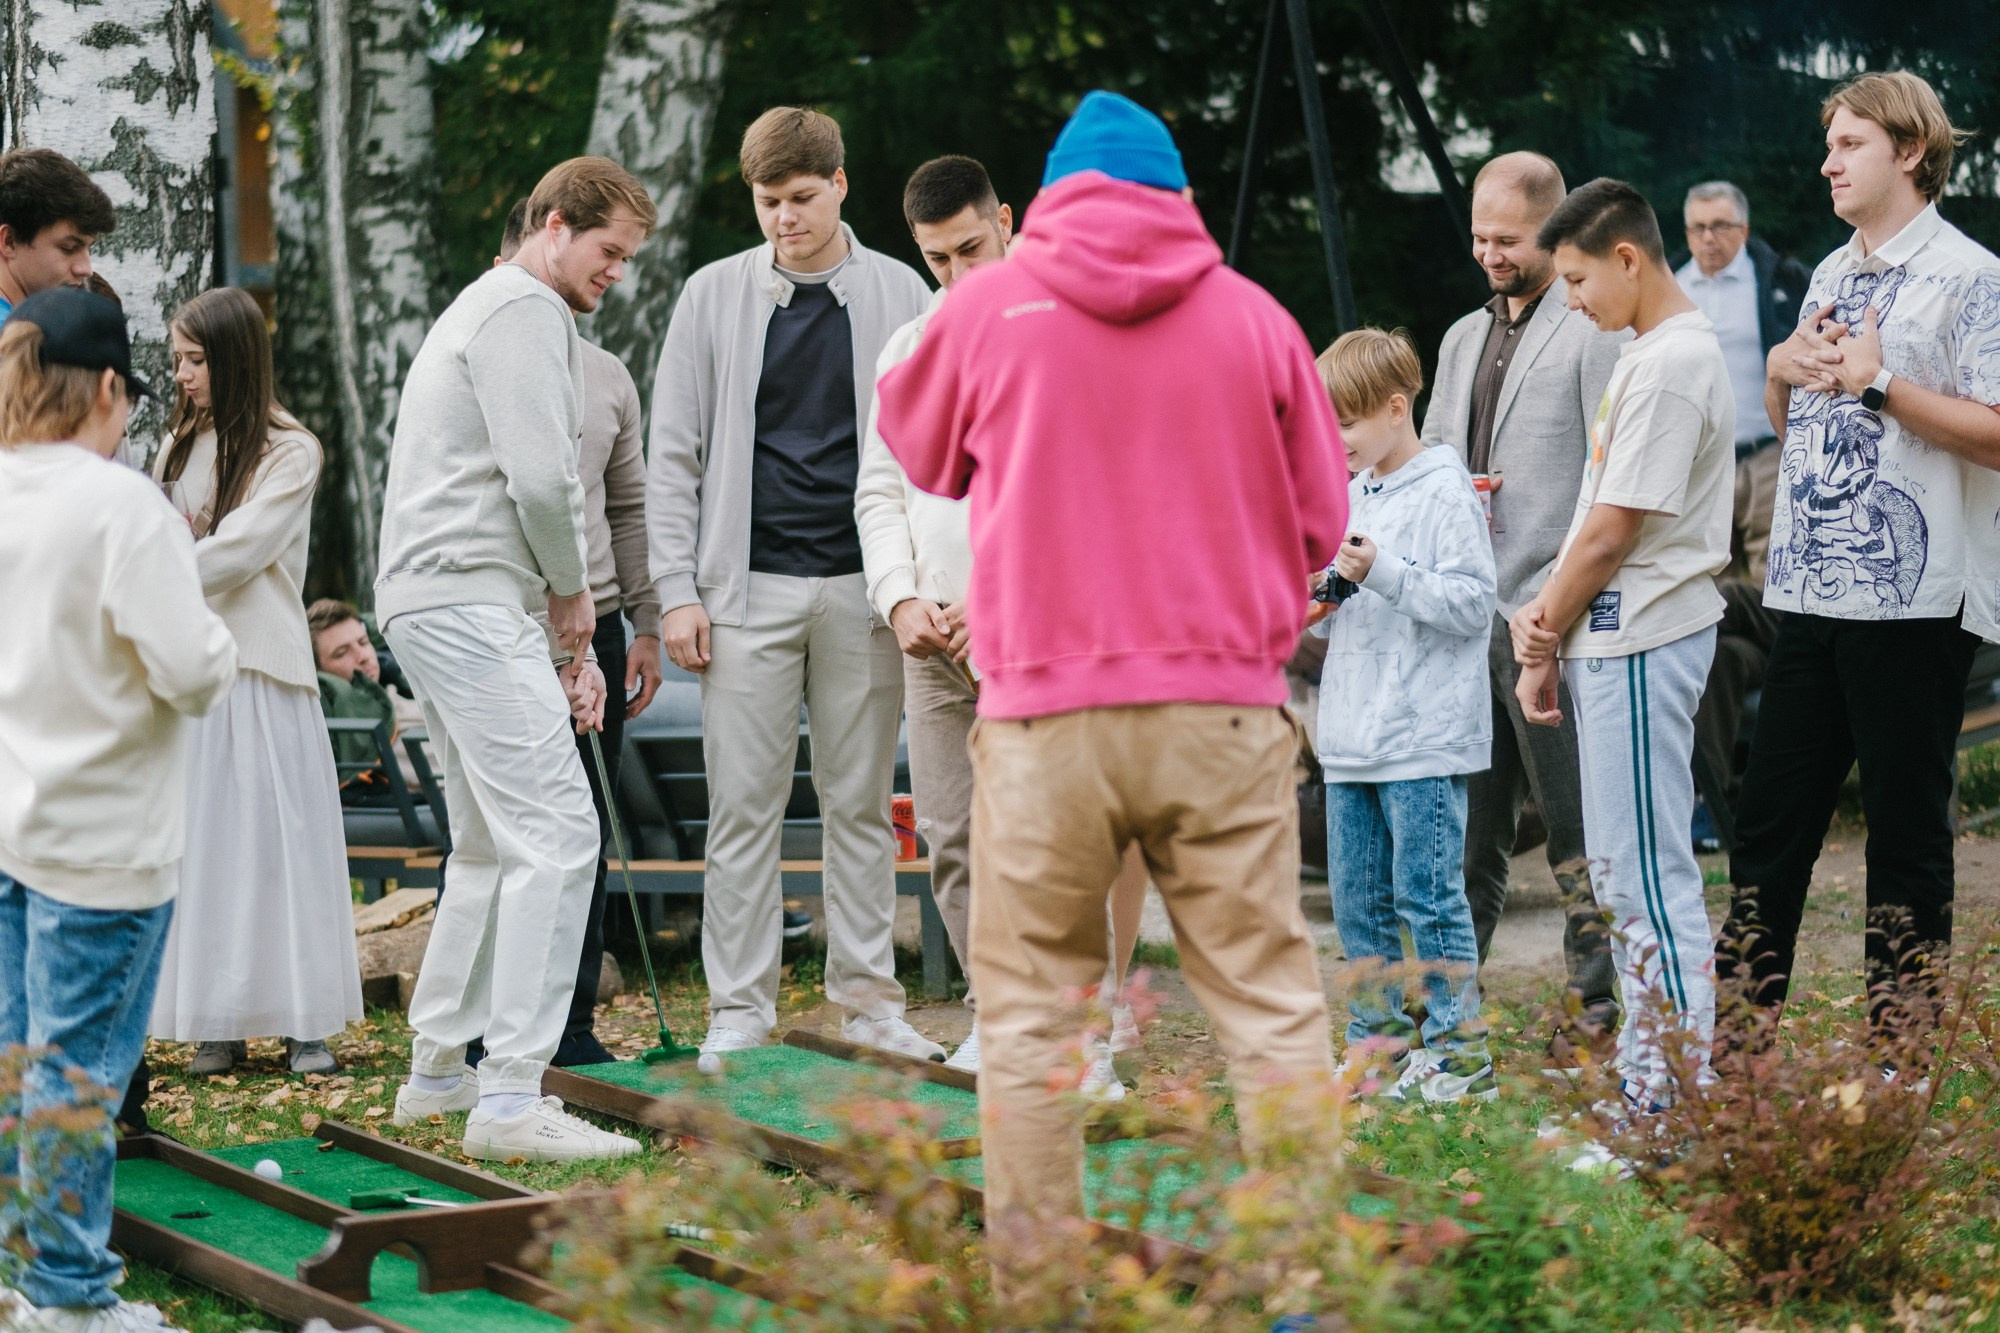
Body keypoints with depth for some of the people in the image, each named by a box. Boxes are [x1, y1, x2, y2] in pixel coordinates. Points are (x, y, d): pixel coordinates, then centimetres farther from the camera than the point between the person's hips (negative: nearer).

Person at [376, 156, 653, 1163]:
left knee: (492, 843, 18)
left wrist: (563, 643, 20)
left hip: (432, 603, 11)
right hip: (470, 601, -11)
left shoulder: (489, 308, 26)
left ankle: (436, 1071, 23)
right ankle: (509, 1098, -15)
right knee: (555, 833, -14)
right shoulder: (526, 311, -8)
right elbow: (541, 479, -19)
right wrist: (575, 593, -1)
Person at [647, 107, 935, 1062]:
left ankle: (868, 1001, 15)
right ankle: (739, 1010, 7)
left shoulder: (900, 294, 6)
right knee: (744, 807, 0)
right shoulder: (715, 296, 5)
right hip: (750, 588, 0)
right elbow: (673, 454, 5)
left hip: (863, 588, 1)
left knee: (861, 805, 7)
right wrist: (677, 588, -3)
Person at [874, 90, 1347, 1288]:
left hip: (1045, 712, -1)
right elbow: (1320, 516, 10)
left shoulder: (986, 306, 3)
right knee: (1269, 998, 5)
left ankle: (1036, 1274, 7)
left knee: (1029, 1008, 8)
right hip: (1224, 708, 1)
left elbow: (916, 450, 21)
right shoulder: (1253, 315, 5)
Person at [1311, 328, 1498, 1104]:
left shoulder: (1445, 494, -8)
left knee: (1429, 896, -6)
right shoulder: (1349, 495, 15)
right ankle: (1377, 1039, 21)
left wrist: (1384, 573, -21)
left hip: (1424, 739, -8)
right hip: (1351, 738, 8)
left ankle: (1459, 1052, 0)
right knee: (1358, 901, 11)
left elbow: (1473, 604, -15)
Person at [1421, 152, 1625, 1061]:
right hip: (1466, 613, 7)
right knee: (1467, 823, 12)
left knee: (1576, 826, -2)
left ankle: (1597, 1009, 6)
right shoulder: (1463, 339, 20)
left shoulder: (1593, 332, -6)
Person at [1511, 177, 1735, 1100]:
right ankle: (1642, 1068, 23)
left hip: (1639, 643, -11)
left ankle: (1680, 1090, -4)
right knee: (1619, 865, 15)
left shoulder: (1670, 365, -17)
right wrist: (1546, 616, 3)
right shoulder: (1652, 351, 15)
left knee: (1648, 871, -7)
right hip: (1613, 638, 11)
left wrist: (1543, 645, -6)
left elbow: (1610, 534, -17)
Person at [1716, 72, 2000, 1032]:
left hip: (1911, 602, -7)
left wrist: (1877, 385, -17)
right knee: (1767, 823, 9)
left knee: (1906, 835, 2)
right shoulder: (1830, 277, 17)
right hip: (1810, 593, 8)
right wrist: (1783, 367, 6)